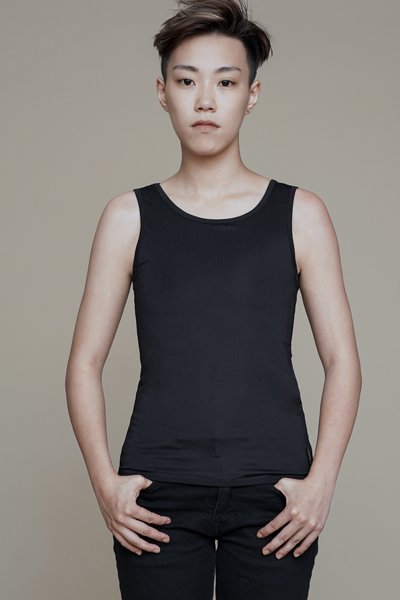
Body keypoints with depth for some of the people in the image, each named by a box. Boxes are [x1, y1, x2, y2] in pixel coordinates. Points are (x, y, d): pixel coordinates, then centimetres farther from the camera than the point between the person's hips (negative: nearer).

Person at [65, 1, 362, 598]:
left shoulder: (301, 215, 5)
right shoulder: (129, 218, 6)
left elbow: (342, 360, 4)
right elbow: (85, 362, 6)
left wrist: (321, 481, -7)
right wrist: (105, 481, -6)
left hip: (274, 494, 0)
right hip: (159, 495, 0)